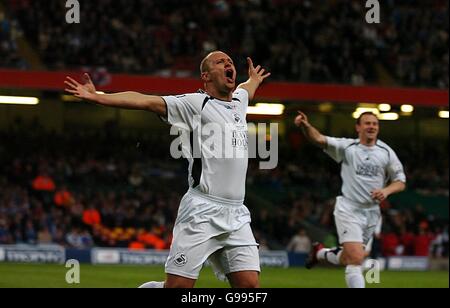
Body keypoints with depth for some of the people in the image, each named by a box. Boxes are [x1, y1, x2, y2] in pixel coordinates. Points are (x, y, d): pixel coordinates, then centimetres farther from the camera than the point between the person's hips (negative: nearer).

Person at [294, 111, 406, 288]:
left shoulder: (386, 152, 5)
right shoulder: (347, 147, -3)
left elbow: (401, 181, 8)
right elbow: (319, 139, -15)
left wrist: (386, 190, -14)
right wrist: (305, 126, -36)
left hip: (372, 213, 4)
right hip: (348, 210, -4)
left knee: (349, 259, 13)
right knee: (356, 258, -19)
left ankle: (321, 253, 43)